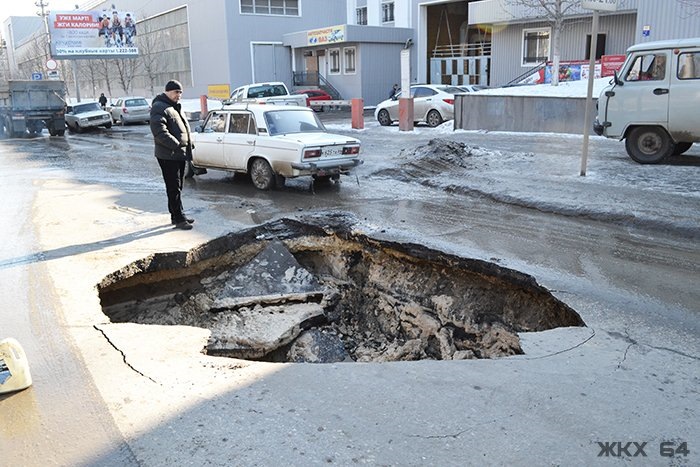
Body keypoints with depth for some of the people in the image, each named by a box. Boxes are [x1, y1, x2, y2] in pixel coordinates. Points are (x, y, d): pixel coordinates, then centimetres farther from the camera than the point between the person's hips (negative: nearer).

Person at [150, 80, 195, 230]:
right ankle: (178, 219, -2)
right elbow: (159, 132, -24)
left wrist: (188, 144, 15)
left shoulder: (176, 107, 19)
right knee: (173, 188, -5)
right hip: (168, 156, -10)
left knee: (177, 187, 16)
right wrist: (177, 145, -26)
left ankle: (177, 215, 25)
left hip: (180, 154, 10)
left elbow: (184, 127, 29)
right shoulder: (159, 108, -13)